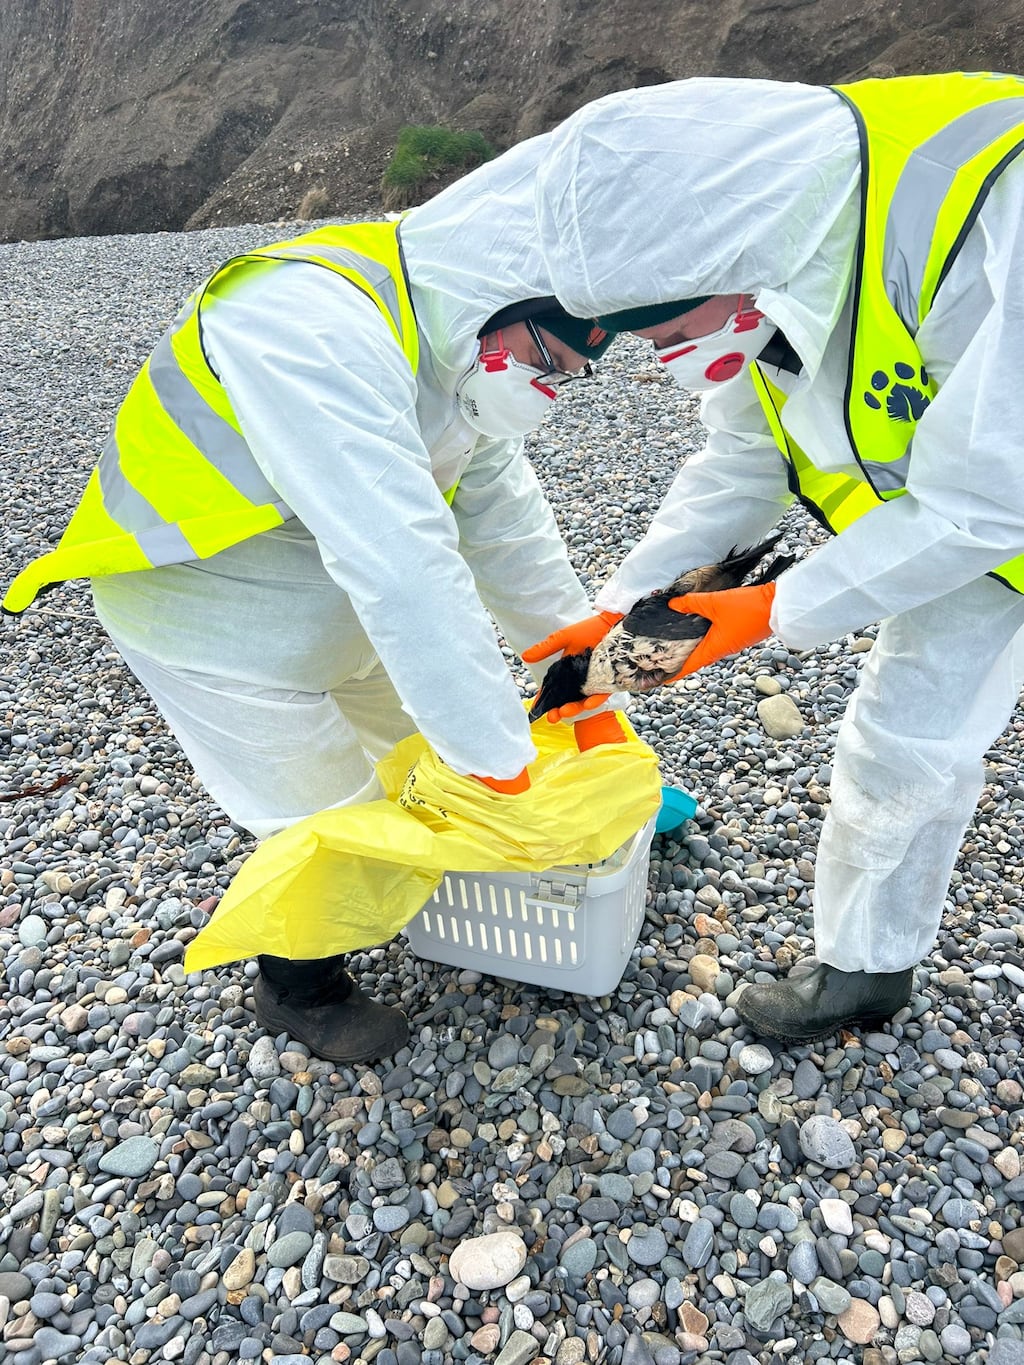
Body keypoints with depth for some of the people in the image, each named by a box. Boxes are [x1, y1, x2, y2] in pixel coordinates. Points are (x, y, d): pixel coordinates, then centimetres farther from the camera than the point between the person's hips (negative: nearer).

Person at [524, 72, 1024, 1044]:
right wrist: (621, 605, -8)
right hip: (944, 513, 6)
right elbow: (742, 461, -3)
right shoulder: (758, 250, -13)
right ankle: (862, 967, 30)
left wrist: (777, 615, -23)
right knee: (900, 739, 11)